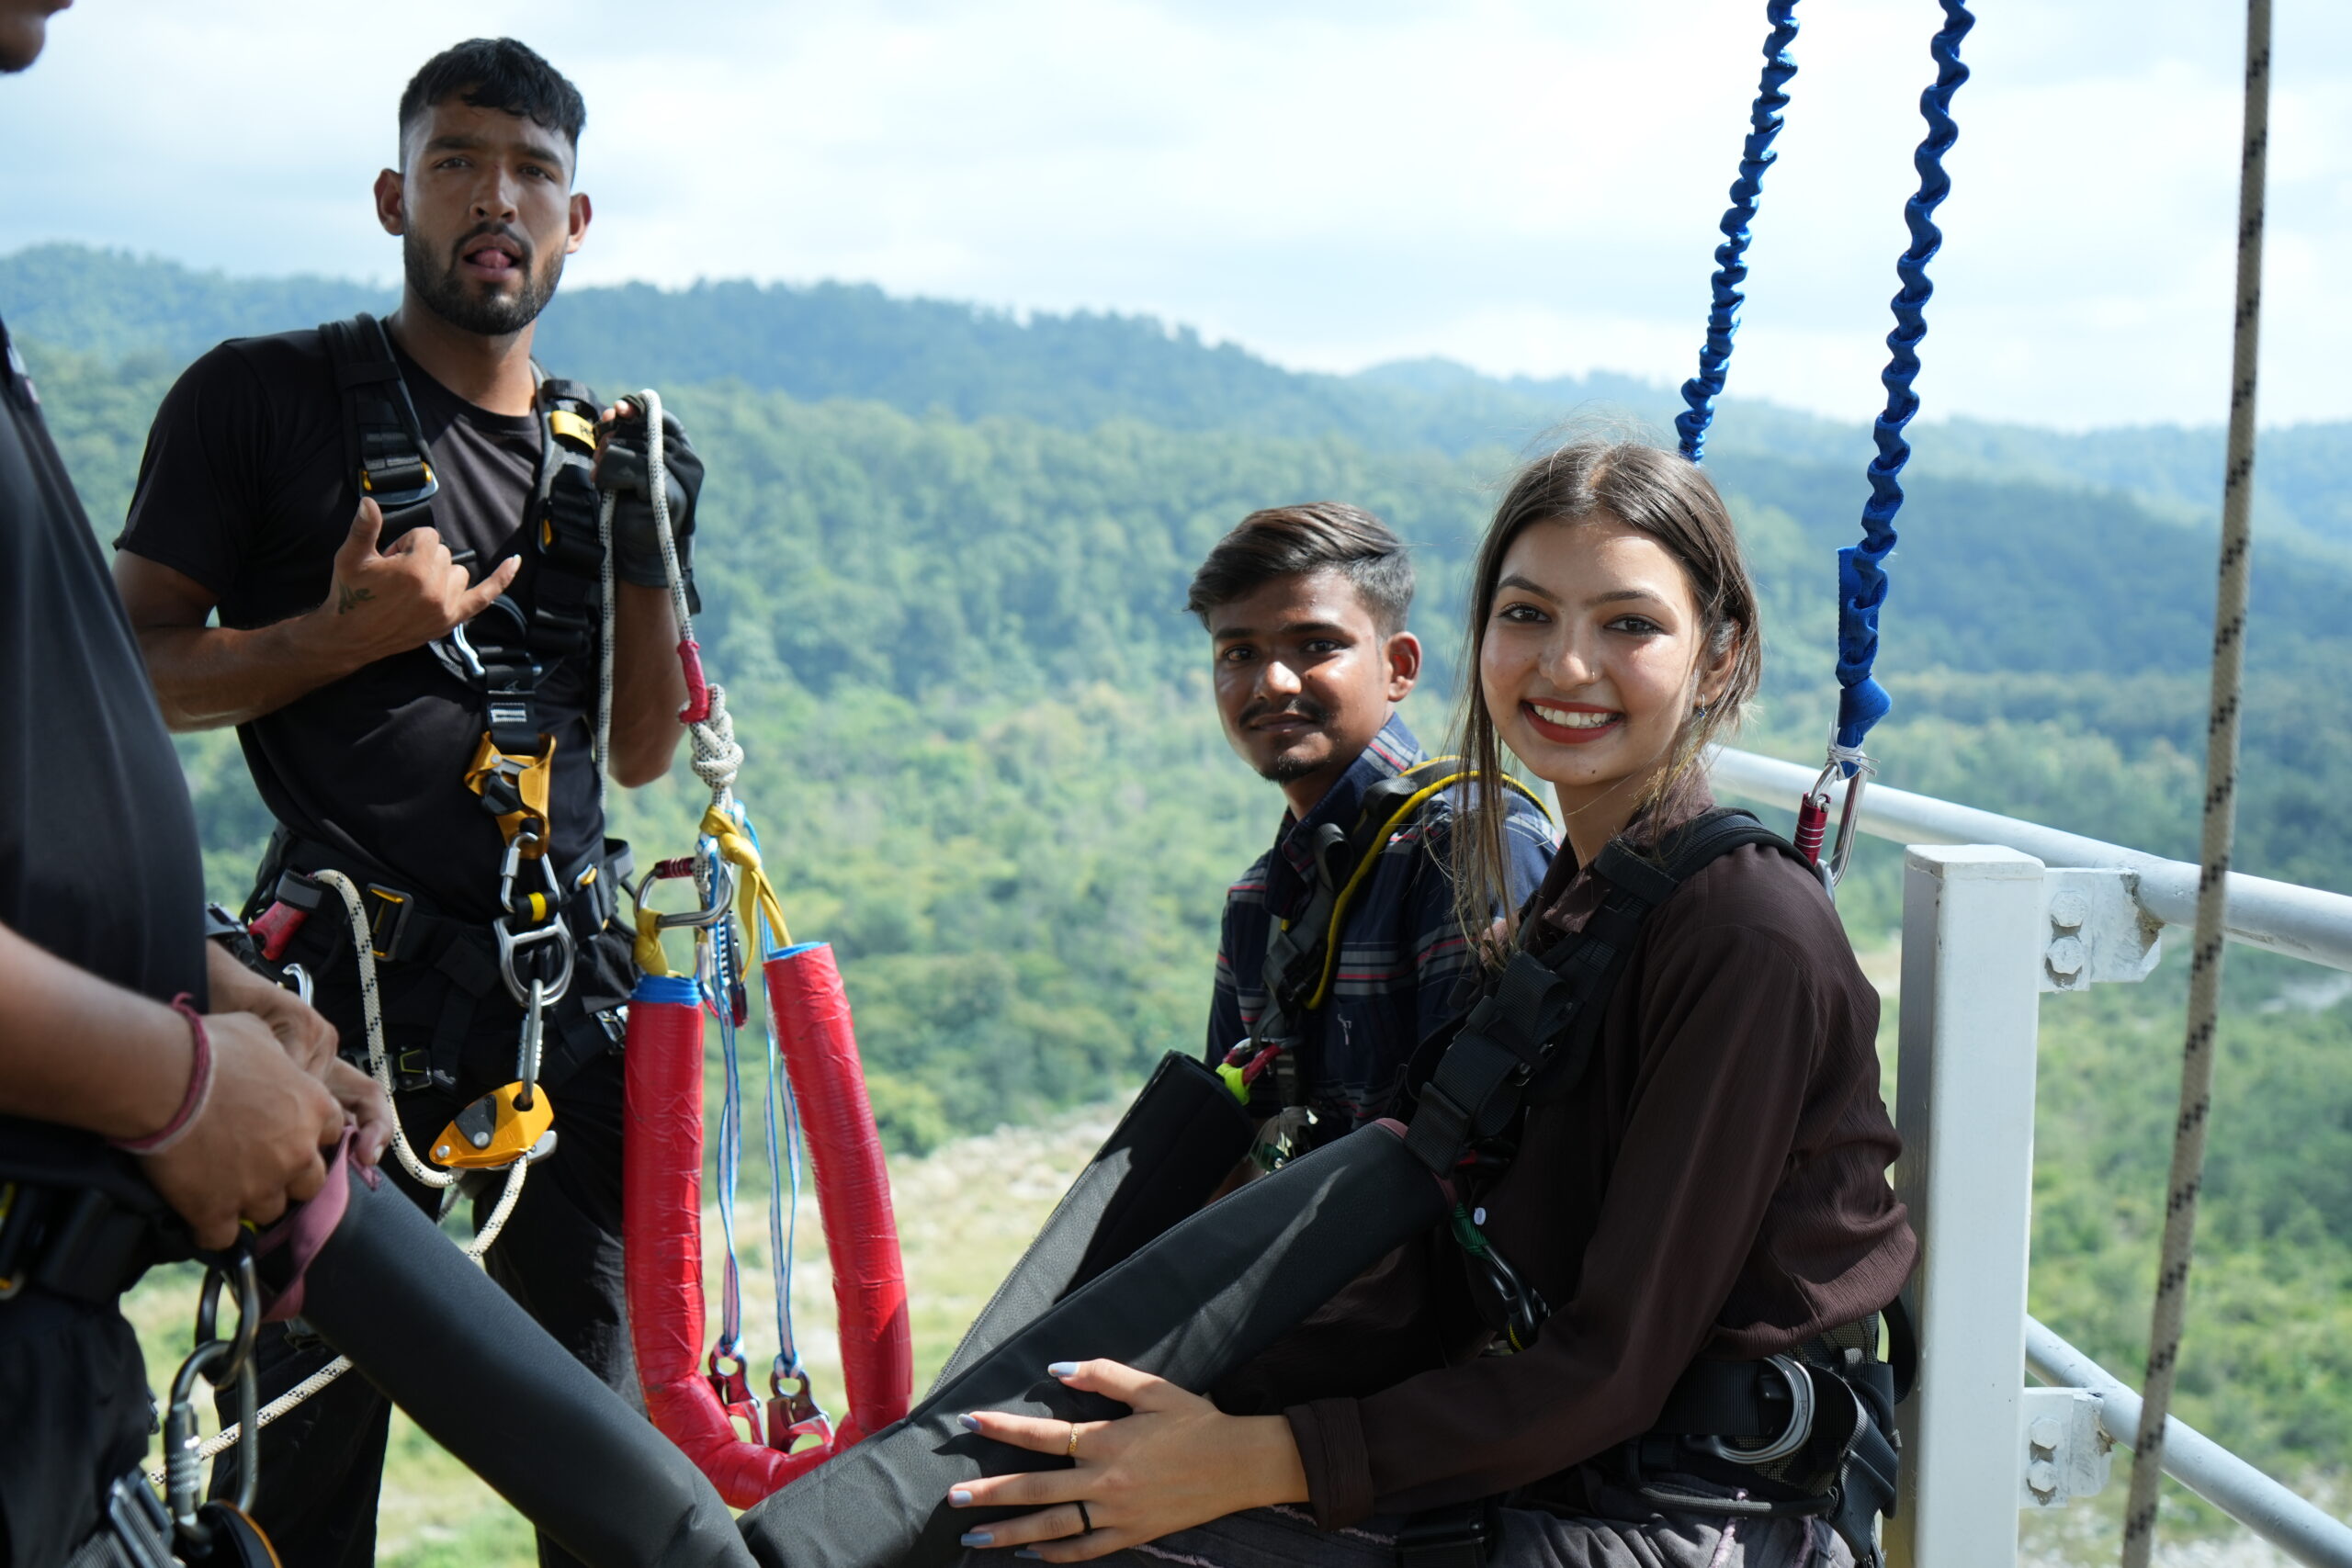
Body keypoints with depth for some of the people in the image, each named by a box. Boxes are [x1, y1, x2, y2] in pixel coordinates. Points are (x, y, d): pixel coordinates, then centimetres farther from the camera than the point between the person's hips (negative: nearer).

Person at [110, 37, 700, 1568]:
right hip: (351, 993, -4)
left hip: (566, 993, 4)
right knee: (309, 1429, -2)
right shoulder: (265, 399, 2)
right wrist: (345, 634, -14)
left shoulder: (608, 452, 15)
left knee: (605, 1430, 4)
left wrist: (653, 553, -1)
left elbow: (640, 752, 14)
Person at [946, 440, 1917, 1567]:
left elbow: (1615, 1365, -18)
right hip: (1554, 1469, 7)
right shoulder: (1564, 907, 10)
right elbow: (1439, 1293, 6)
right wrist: (1187, 1394, -6)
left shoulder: (1752, 935, -17)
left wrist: (1271, 1461, -21)